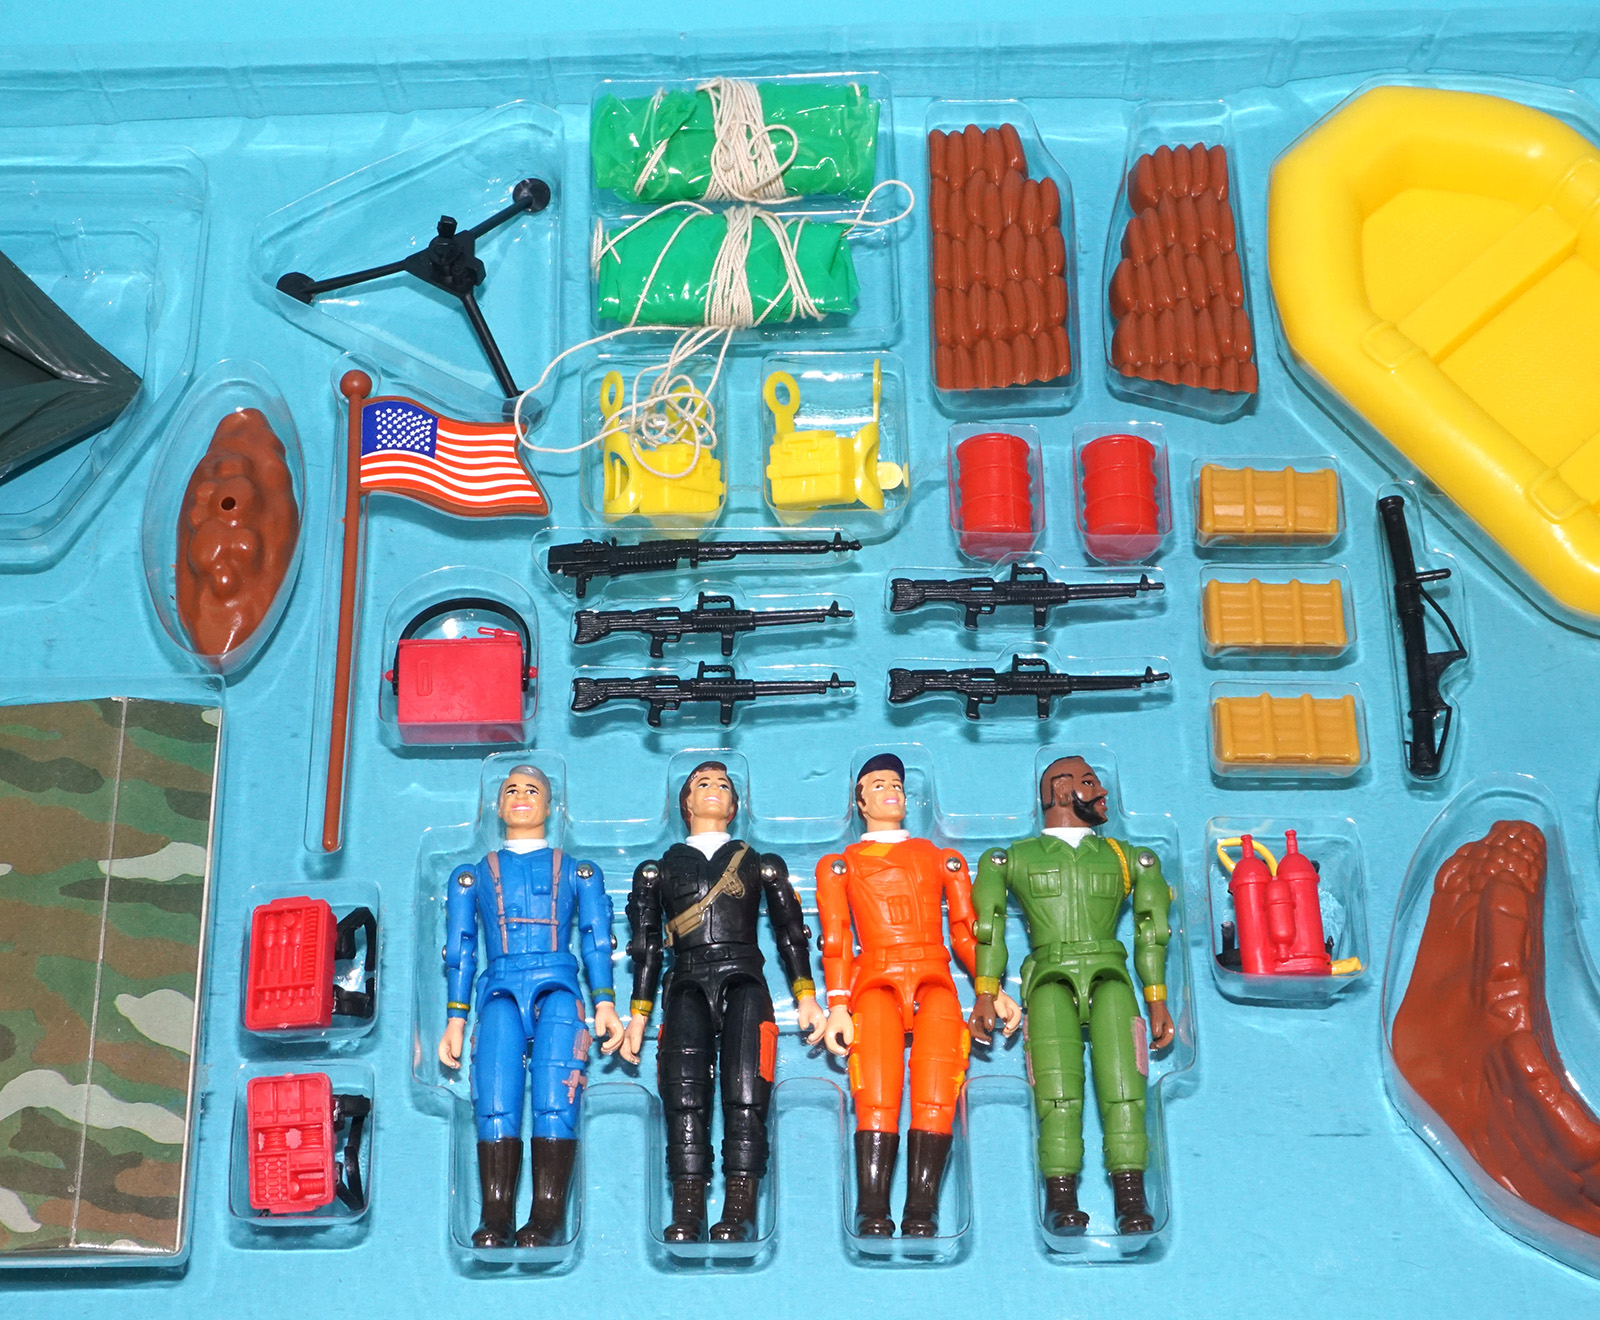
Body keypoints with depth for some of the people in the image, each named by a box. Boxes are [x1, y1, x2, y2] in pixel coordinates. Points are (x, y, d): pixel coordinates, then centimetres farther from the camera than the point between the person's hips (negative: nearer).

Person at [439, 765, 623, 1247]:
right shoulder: (472, 876, 25)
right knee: (495, 1105, -17)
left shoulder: (578, 873, 23)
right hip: (500, 993, 1)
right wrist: (454, 1020, 9)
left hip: (557, 990, -1)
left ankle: (546, 1219, -21)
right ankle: (495, 1222, -19)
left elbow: (597, 943, 14)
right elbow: (459, 951, 19)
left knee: (555, 1102, -19)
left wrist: (605, 1004, -1)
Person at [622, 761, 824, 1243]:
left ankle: (738, 1216, -25)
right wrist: (638, 1014, 12)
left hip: (744, 985, 0)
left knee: (744, 1097, -21)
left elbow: (790, 933, 17)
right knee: (684, 1098, -19)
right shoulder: (659, 870, 25)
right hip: (687, 988, 1)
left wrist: (806, 996, 5)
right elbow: (646, 946, 20)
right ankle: (685, 1220, -24)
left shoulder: (761, 865, 23)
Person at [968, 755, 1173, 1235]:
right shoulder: (1017, 857, 19)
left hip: (1108, 975, 1)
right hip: (1050, 977, -1)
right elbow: (989, 927, 13)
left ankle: (1131, 1197, -25)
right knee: (1057, 1085, -21)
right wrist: (986, 994, 2)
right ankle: (1061, 1197, -26)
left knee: (1122, 1078, -21)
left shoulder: (1123, 857, 25)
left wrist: (1157, 1001, 14)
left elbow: (1151, 933, 22)